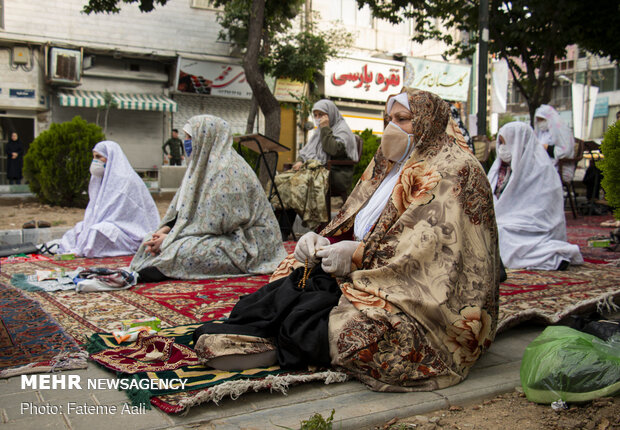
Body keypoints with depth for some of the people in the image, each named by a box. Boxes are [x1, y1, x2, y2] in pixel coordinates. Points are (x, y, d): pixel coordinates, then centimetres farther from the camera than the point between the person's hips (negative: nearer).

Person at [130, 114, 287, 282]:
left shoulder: (227, 170, -21)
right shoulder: (204, 165, 8)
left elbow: (213, 222, -24)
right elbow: (183, 207, 11)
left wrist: (168, 239, -19)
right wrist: (165, 230, -7)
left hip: (246, 245, -10)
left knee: (183, 251, -32)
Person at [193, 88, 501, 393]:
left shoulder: (455, 170, -8)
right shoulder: (388, 164, 18)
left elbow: (436, 244, -21)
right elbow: (350, 226, 17)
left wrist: (359, 254, -22)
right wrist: (323, 242, -6)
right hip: (370, 276, 9)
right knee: (293, 286, -9)